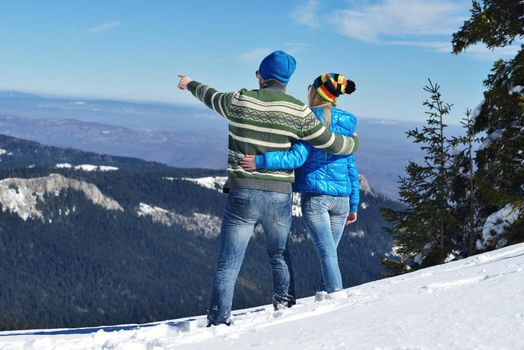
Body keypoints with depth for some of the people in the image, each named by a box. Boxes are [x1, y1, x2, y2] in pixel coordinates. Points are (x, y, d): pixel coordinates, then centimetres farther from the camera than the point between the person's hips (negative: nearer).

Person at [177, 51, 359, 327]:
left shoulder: (239, 101, -4)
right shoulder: (298, 111, -4)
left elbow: (211, 97, 17)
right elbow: (330, 143, 1)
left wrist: (190, 84, 40)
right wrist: (354, 142, 24)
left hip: (243, 195, -1)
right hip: (280, 197, 2)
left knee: (228, 265, 3)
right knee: (279, 256, 26)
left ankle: (218, 321, -1)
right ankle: (284, 305, 32)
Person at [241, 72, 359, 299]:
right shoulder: (346, 124, 11)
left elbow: (298, 157, -19)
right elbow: (352, 168, 13)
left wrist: (260, 161, -24)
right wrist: (353, 205, 18)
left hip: (315, 196, -5)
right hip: (342, 198, 5)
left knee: (326, 251, -5)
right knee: (330, 250, 14)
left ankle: (336, 294, -11)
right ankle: (324, 293, 17)